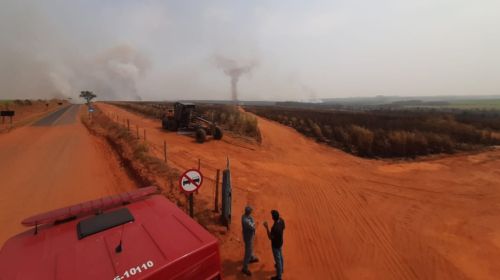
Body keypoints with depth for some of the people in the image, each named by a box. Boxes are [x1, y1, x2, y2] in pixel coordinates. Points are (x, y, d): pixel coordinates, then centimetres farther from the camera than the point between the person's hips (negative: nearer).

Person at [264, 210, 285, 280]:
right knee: (280, 255, 33)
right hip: (280, 241, 8)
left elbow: (270, 238, -29)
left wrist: (267, 227, -30)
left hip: (275, 244, -8)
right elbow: (283, 228, 1)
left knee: (277, 259, 15)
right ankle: (280, 268, 60)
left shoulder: (274, 228, -44)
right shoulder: (281, 220, -20)